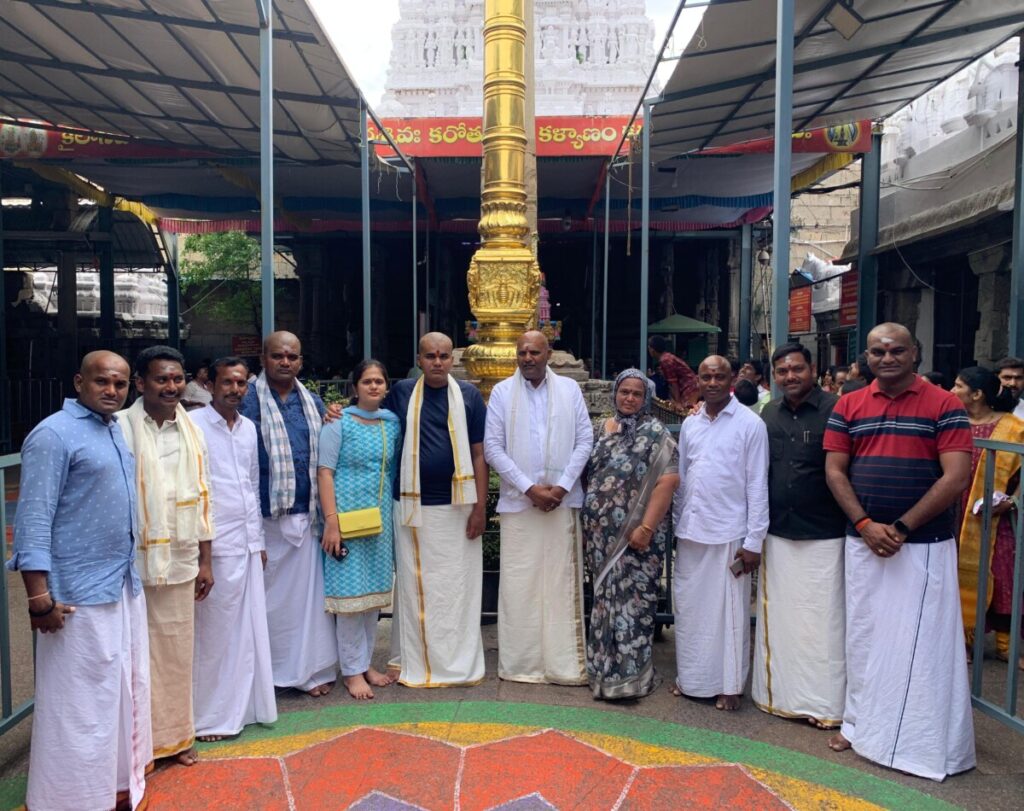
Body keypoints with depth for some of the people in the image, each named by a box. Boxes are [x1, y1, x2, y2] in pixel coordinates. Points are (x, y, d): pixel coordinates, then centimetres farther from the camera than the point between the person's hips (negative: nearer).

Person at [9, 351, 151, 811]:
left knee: (125, 693, 18)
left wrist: (132, 571, 17)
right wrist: (39, 597, -20)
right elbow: (33, 521, -17)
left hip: (125, 586, 8)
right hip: (80, 596, -8)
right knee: (81, 704, 4)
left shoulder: (115, 430, 10)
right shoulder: (54, 435, -14)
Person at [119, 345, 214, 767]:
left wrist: (205, 560, 11)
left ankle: (175, 734, 30)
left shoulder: (191, 430, 7)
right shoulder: (121, 428, -9)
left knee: (178, 651, 14)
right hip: (134, 562, -4)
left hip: (179, 562, 5)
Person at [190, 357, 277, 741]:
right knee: (214, 632, 3)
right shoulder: (193, 425, -8)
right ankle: (210, 716, 17)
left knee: (249, 629, 12)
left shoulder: (249, 427, 12)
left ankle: (243, 706, 26)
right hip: (214, 545, -6)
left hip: (247, 543, 6)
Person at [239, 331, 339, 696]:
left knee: (308, 594, 8)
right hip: (264, 516, -3)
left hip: (305, 515, 4)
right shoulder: (249, 400, -3)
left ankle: (311, 670, 21)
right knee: (267, 596, 7)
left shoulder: (313, 403, 12)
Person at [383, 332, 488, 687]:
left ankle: (460, 664, 20)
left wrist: (480, 507, -4)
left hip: (457, 507, -1)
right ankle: (417, 664, 21)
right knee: (415, 587, 8)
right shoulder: (401, 393, 4)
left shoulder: (469, 396, 1)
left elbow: (479, 454, 0)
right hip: (413, 507, 1)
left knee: (458, 586, 6)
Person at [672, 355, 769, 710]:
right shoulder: (690, 424, 9)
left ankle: (729, 685, 20)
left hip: (729, 534, -5)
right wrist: (676, 525, 11)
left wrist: (754, 541, -10)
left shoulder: (751, 424, -6)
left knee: (729, 612, 5)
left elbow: (757, 485, -7)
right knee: (689, 608, 12)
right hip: (690, 532, 5)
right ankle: (690, 676, 27)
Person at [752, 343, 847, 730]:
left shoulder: (834, 409, -9)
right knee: (778, 617, 13)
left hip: (823, 536, -5)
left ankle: (824, 702, 17)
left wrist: (854, 523, -9)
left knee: (822, 619, 2)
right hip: (777, 534, 5)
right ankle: (781, 693, 28)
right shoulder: (769, 413, 8)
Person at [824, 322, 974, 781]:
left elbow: (956, 478, -11)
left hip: (924, 545, -3)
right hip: (863, 542, 3)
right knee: (864, 634, 12)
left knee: (922, 640, 4)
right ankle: (861, 722, 28)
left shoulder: (944, 406, -5)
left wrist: (901, 527, -15)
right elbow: (834, 471, 2)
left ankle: (926, 742, 19)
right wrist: (865, 526, -10)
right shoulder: (848, 407, 5)